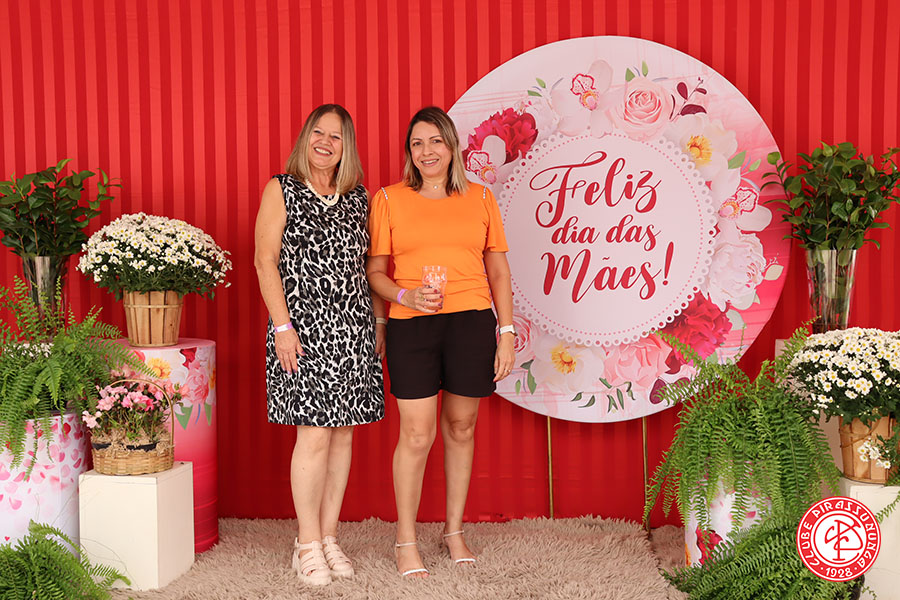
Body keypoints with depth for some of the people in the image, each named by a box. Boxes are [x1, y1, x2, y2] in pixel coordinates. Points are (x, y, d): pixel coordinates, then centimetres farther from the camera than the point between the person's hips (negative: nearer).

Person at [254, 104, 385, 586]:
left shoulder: (358, 198, 13)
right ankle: (308, 545, 9)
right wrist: (282, 326, -12)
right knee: (314, 435, -6)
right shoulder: (281, 190, 2)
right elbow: (265, 260, -4)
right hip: (304, 328, -4)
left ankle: (329, 537, 19)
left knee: (343, 434, 7)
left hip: (353, 329, 5)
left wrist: (379, 320, 11)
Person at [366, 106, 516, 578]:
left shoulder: (480, 199, 10)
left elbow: (498, 272, 11)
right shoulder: (388, 199, 5)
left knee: (461, 428, 10)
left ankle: (454, 531, 27)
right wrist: (405, 295, -14)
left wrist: (507, 334, 5)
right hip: (411, 326, -2)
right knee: (417, 435, -3)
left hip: (471, 323, 2)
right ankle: (406, 542, 14)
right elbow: (375, 272, 6)